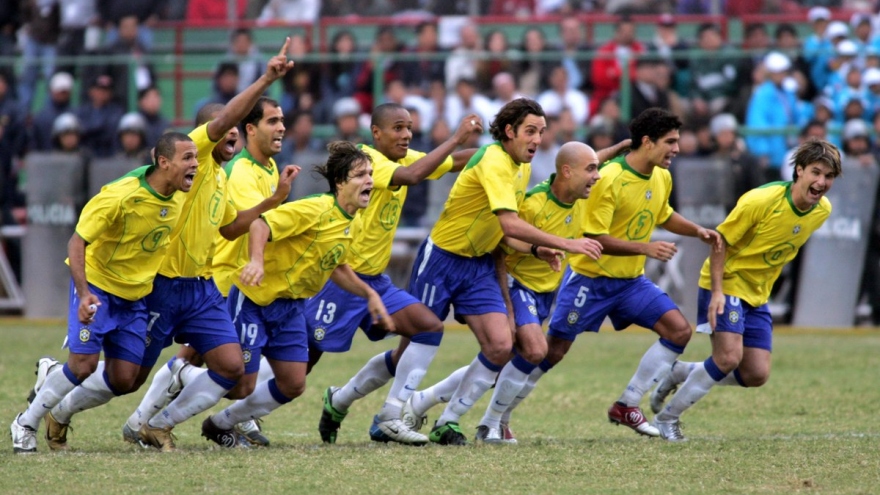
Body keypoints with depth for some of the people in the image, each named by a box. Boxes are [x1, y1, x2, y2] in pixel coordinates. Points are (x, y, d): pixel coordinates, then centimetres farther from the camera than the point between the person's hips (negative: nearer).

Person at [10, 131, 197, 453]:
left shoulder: (179, 199, -5)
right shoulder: (120, 197, -25)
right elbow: (77, 242, -23)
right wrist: (84, 293, -35)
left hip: (135, 297, 6)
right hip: (97, 286, -6)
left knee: (123, 381, -2)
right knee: (84, 364, -17)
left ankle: (59, 411, 25)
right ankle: (26, 424, 5)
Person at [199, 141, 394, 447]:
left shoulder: (353, 227, 7)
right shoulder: (317, 210, -21)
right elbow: (261, 224, -30)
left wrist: (370, 294, 13)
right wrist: (256, 260, -46)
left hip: (292, 306, 8)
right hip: (255, 298, -8)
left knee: (293, 386, 6)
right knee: (240, 380, -11)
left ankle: (222, 424, 24)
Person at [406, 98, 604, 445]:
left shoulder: (522, 168, 6)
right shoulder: (494, 162, -23)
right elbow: (510, 225, -34)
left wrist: (535, 249, -2)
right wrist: (565, 244, -34)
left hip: (479, 266, 8)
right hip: (442, 259, -8)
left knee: (500, 347, -8)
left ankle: (447, 422, 2)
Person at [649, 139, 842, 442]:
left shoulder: (823, 211, -3)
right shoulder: (761, 201, -24)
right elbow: (720, 240, -17)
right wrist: (717, 291, -24)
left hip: (757, 294, 7)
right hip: (726, 283, -7)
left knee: (756, 375, 0)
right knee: (729, 357, -21)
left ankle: (679, 374, 20)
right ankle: (667, 417, -5)